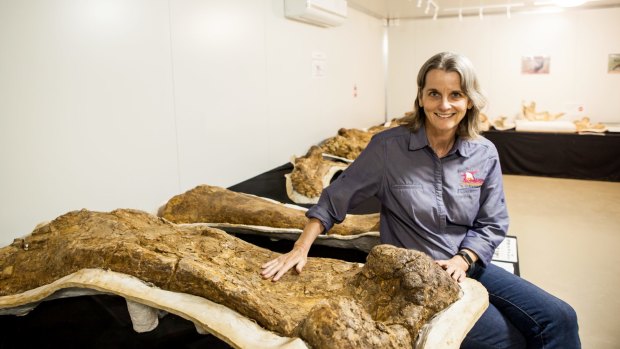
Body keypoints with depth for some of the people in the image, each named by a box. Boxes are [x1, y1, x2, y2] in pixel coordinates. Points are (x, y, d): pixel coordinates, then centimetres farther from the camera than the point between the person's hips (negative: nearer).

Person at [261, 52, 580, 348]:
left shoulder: (484, 154, -2)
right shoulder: (389, 146, -13)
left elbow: (492, 223, 3)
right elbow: (338, 197, -7)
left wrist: (463, 261, -14)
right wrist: (300, 249, -13)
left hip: (468, 266, 5)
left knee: (559, 318, -4)